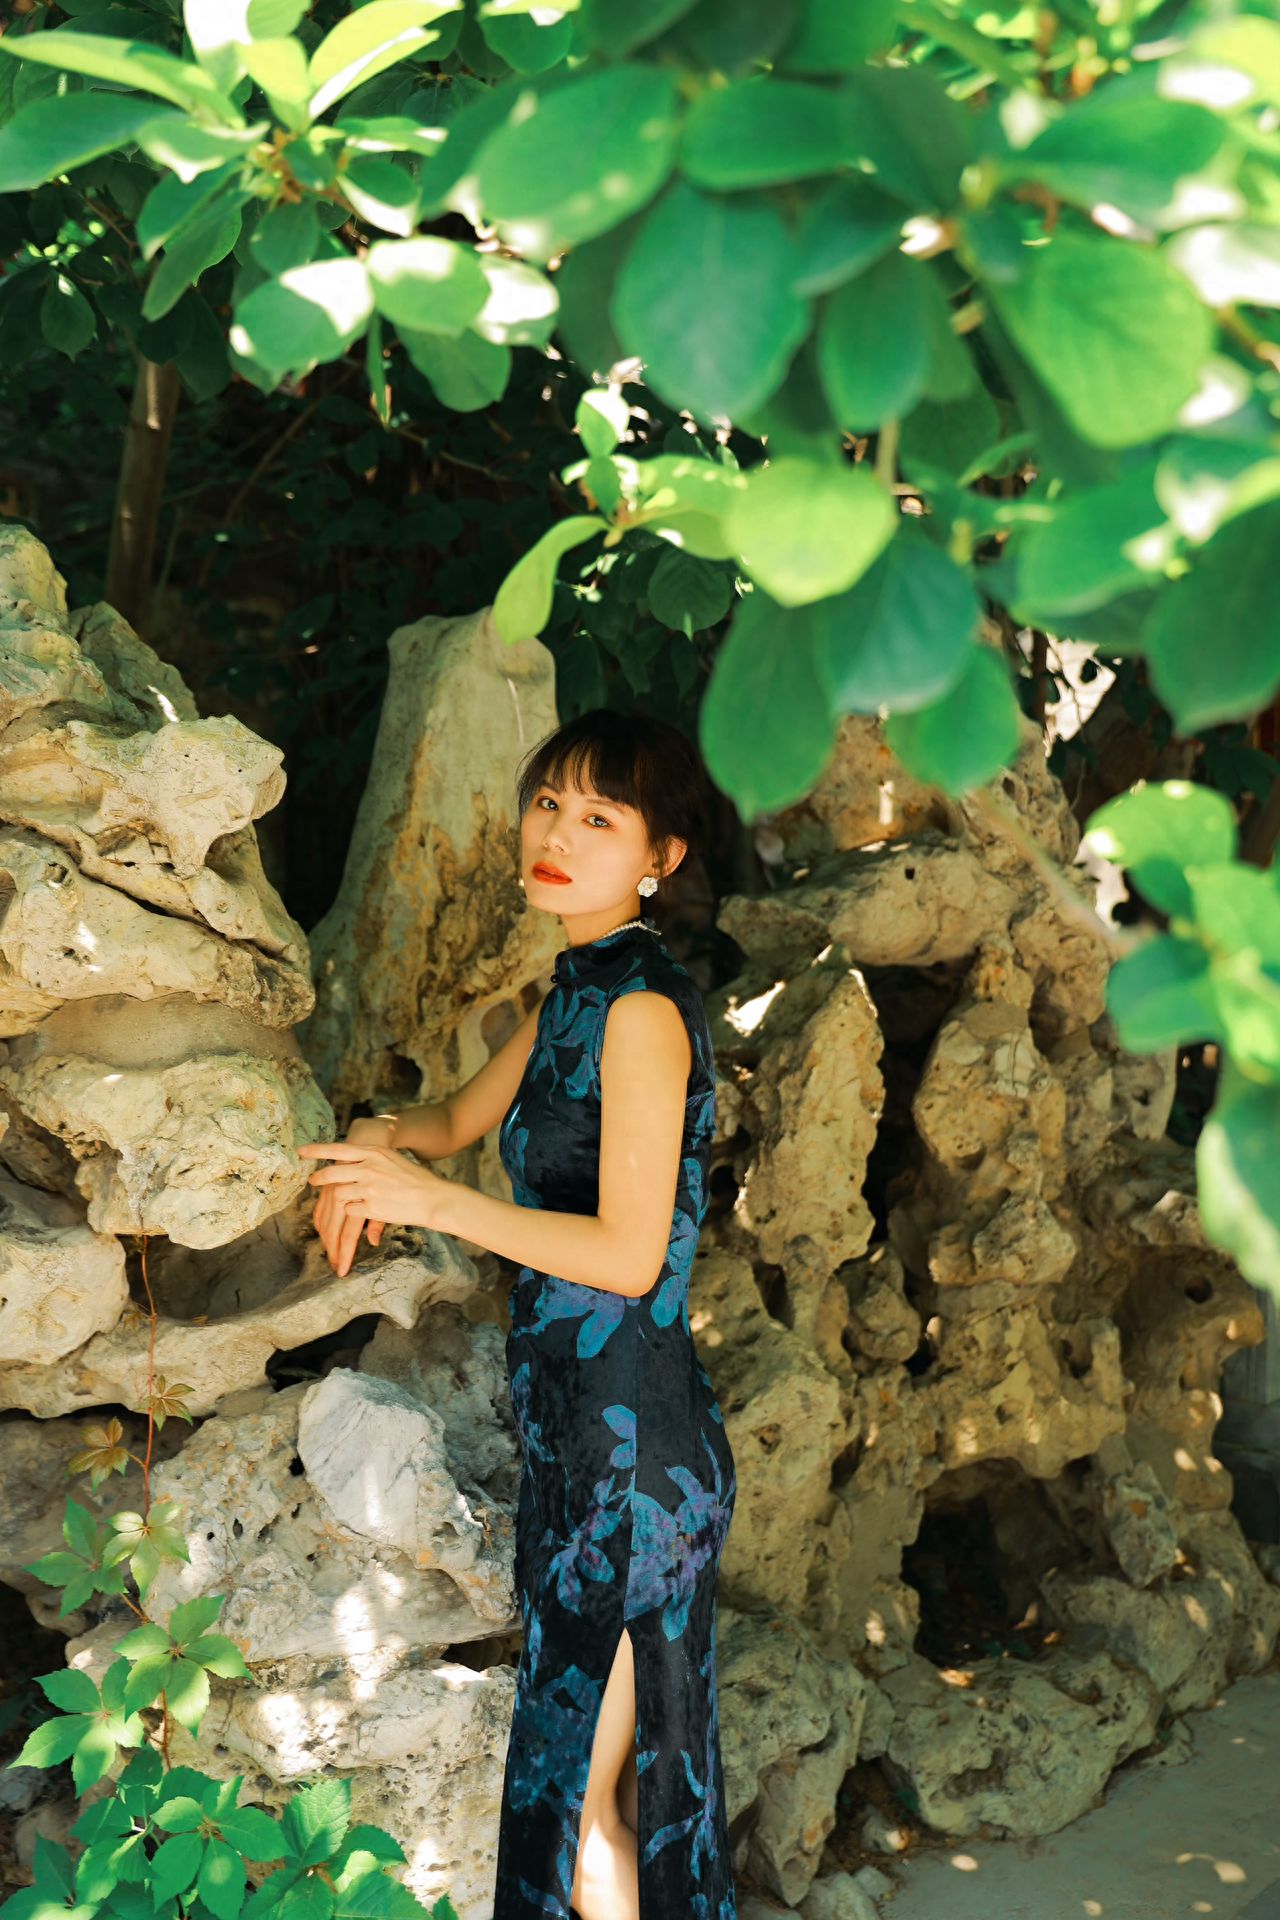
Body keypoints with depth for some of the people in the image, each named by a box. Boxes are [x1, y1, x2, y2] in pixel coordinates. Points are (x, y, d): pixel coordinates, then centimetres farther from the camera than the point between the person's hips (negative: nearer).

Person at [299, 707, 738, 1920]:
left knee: (590, 1790, 3)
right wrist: (377, 1145, 4)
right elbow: (467, 1116, 25)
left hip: (628, 1428, -9)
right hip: (573, 1413, 9)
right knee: (578, 1757, 20)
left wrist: (432, 1199, -18)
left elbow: (629, 1254, -22)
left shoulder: (644, 1007, -18)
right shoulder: (574, 989, 11)